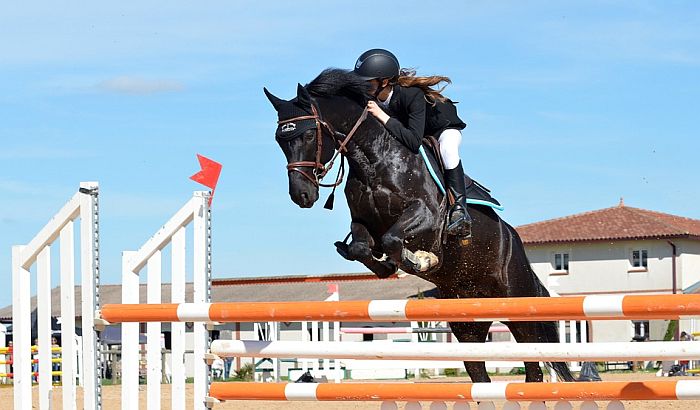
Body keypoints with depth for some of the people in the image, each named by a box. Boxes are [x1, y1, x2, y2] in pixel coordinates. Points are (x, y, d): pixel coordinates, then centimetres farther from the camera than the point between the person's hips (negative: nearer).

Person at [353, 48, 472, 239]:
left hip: (444, 128, -7)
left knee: (448, 150, -37)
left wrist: (383, 117, -51)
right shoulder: (371, 99, -22)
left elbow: (414, 142, -48)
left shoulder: (413, 94, -40)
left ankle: (459, 208, -37)